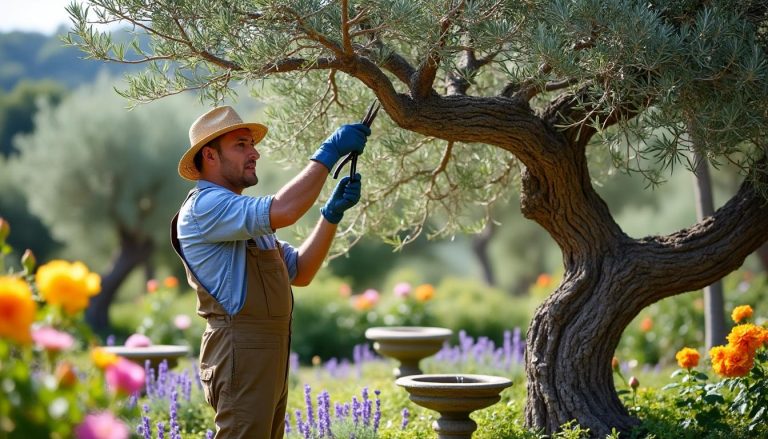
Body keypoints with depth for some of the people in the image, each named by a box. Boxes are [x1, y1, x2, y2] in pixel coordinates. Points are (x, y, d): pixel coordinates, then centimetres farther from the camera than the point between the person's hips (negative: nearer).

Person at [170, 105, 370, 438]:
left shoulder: (242, 217, 22)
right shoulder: (204, 207, -11)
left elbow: (299, 272, 17)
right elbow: (282, 211, -27)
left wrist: (332, 213, 6)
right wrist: (329, 152, -18)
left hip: (271, 357, 10)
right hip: (241, 353, -10)